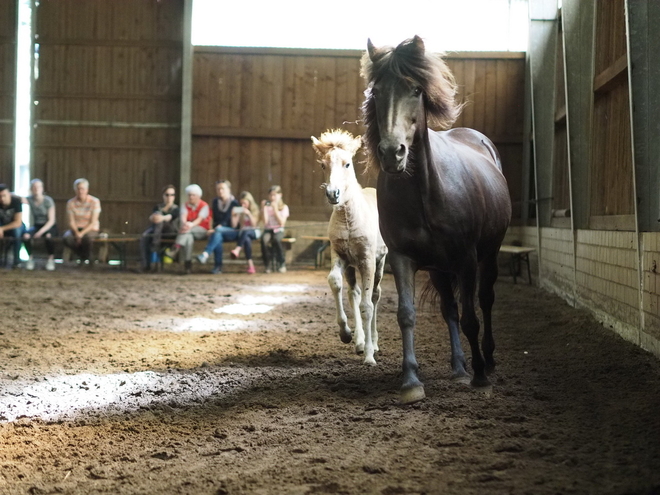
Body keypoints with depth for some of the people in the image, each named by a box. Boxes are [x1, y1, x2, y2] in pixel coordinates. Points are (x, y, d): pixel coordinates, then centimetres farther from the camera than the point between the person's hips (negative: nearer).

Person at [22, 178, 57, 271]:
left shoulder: (48, 200, -11)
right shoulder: (30, 200, 0)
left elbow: (51, 220, -14)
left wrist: (41, 231, -25)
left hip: (49, 226, -3)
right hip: (36, 225, 3)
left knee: (48, 236, -39)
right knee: (26, 235, -30)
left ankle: (51, 259, -15)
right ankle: (30, 258, -8)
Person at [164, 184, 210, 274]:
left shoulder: (204, 206, -1)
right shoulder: (185, 205, 12)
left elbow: (200, 219, -19)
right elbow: (183, 217, -10)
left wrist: (191, 225, -41)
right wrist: (184, 224, -36)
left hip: (201, 231, -3)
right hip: (189, 231, 3)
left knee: (188, 230, -36)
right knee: (188, 238, -34)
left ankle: (175, 247, -50)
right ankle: (188, 265, -45)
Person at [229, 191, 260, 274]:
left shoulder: (255, 210, 6)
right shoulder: (239, 211, 9)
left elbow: (254, 224, -6)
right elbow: (234, 225, 4)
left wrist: (249, 214, -19)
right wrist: (233, 215, -11)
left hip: (253, 232, -1)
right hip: (242, 232, 1)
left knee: (245, 232, -40)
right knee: (247, 240, -37)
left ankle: (237, 250, -58)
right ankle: (250, 264, -42)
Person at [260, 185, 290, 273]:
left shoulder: (284, 207, 5)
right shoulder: (266, 206, 8)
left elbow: (282, 222, -8)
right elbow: (265, 221, -4)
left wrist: (275, 209, -12)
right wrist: (264, 207, -8)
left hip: (278, 230, -1)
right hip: (268, 230, 1)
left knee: (276, 239, -37)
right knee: (264, 239, -35)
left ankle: (281, 264, -21)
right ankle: (267, 265, -23)